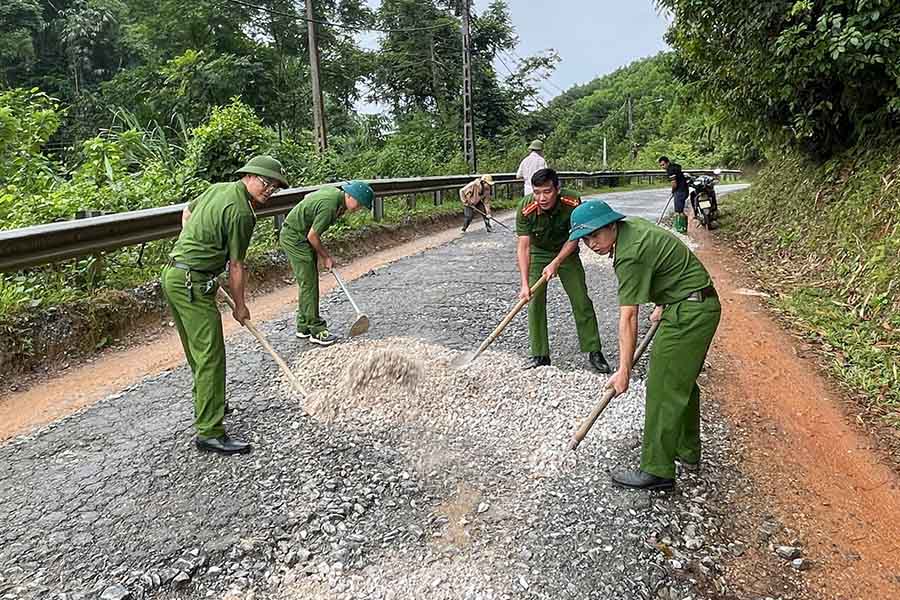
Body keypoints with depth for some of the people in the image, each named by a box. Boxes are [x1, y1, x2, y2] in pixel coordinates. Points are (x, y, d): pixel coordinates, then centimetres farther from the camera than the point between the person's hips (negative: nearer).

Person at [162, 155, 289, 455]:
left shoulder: (218, 188, 12)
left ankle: (205, 403, 37)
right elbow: (235, 267, -12)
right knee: (211, 355, -10)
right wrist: (240, 306, -1)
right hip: (192, 282, -10)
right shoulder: (241, 213, -17)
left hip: (173, 272, 10)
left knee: (197, 349, 21)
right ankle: (209, 431, -8)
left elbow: (187, 211, 30)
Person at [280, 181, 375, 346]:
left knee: (307, 282, 13)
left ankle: (303, 327, 22)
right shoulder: (330, 206, -28)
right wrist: (326, 256, -7)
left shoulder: (335, 191, 0)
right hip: (294, 238, -10)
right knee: (309, 284, -8)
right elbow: (312, 236, -23)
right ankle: (316, 330, -2)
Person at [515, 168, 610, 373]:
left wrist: (556, 263, -27)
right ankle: (540, 355, 7)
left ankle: (594, 352, 11)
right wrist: (525, 284, -35)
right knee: (535, 302, -5)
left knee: (581, 301, -2)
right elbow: (523, 246, -29)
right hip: (538, 253, 0)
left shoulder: (572, 201, -29)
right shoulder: (526, 208, -29)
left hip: (566, 252, 0)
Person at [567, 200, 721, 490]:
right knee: (683, 382, 20)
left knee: (663, 389, -7)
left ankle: (657, 471, 1)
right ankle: (687, 451, 35)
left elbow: (628, 318, -24)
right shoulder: (634, 225, 6)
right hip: (702, 306, 11)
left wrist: (624, 370, -21)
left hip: (688, 314, -11)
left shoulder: (630, 256, -23)